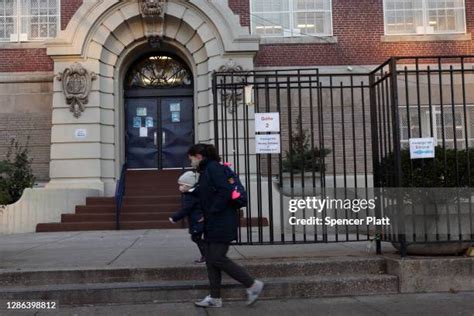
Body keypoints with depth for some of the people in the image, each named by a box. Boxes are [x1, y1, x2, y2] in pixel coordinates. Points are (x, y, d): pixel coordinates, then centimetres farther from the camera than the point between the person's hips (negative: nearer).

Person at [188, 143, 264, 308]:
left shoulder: (213, 167, -14)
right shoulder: (205, 170, 16)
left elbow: (225, 191, -24)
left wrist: (212, 212, -18)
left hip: (222, 222, -10)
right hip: (212, 224, 10)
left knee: (217, 259, -8)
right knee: (210, 259, 10)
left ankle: (253, 285, 4)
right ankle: (215, 297, 17)